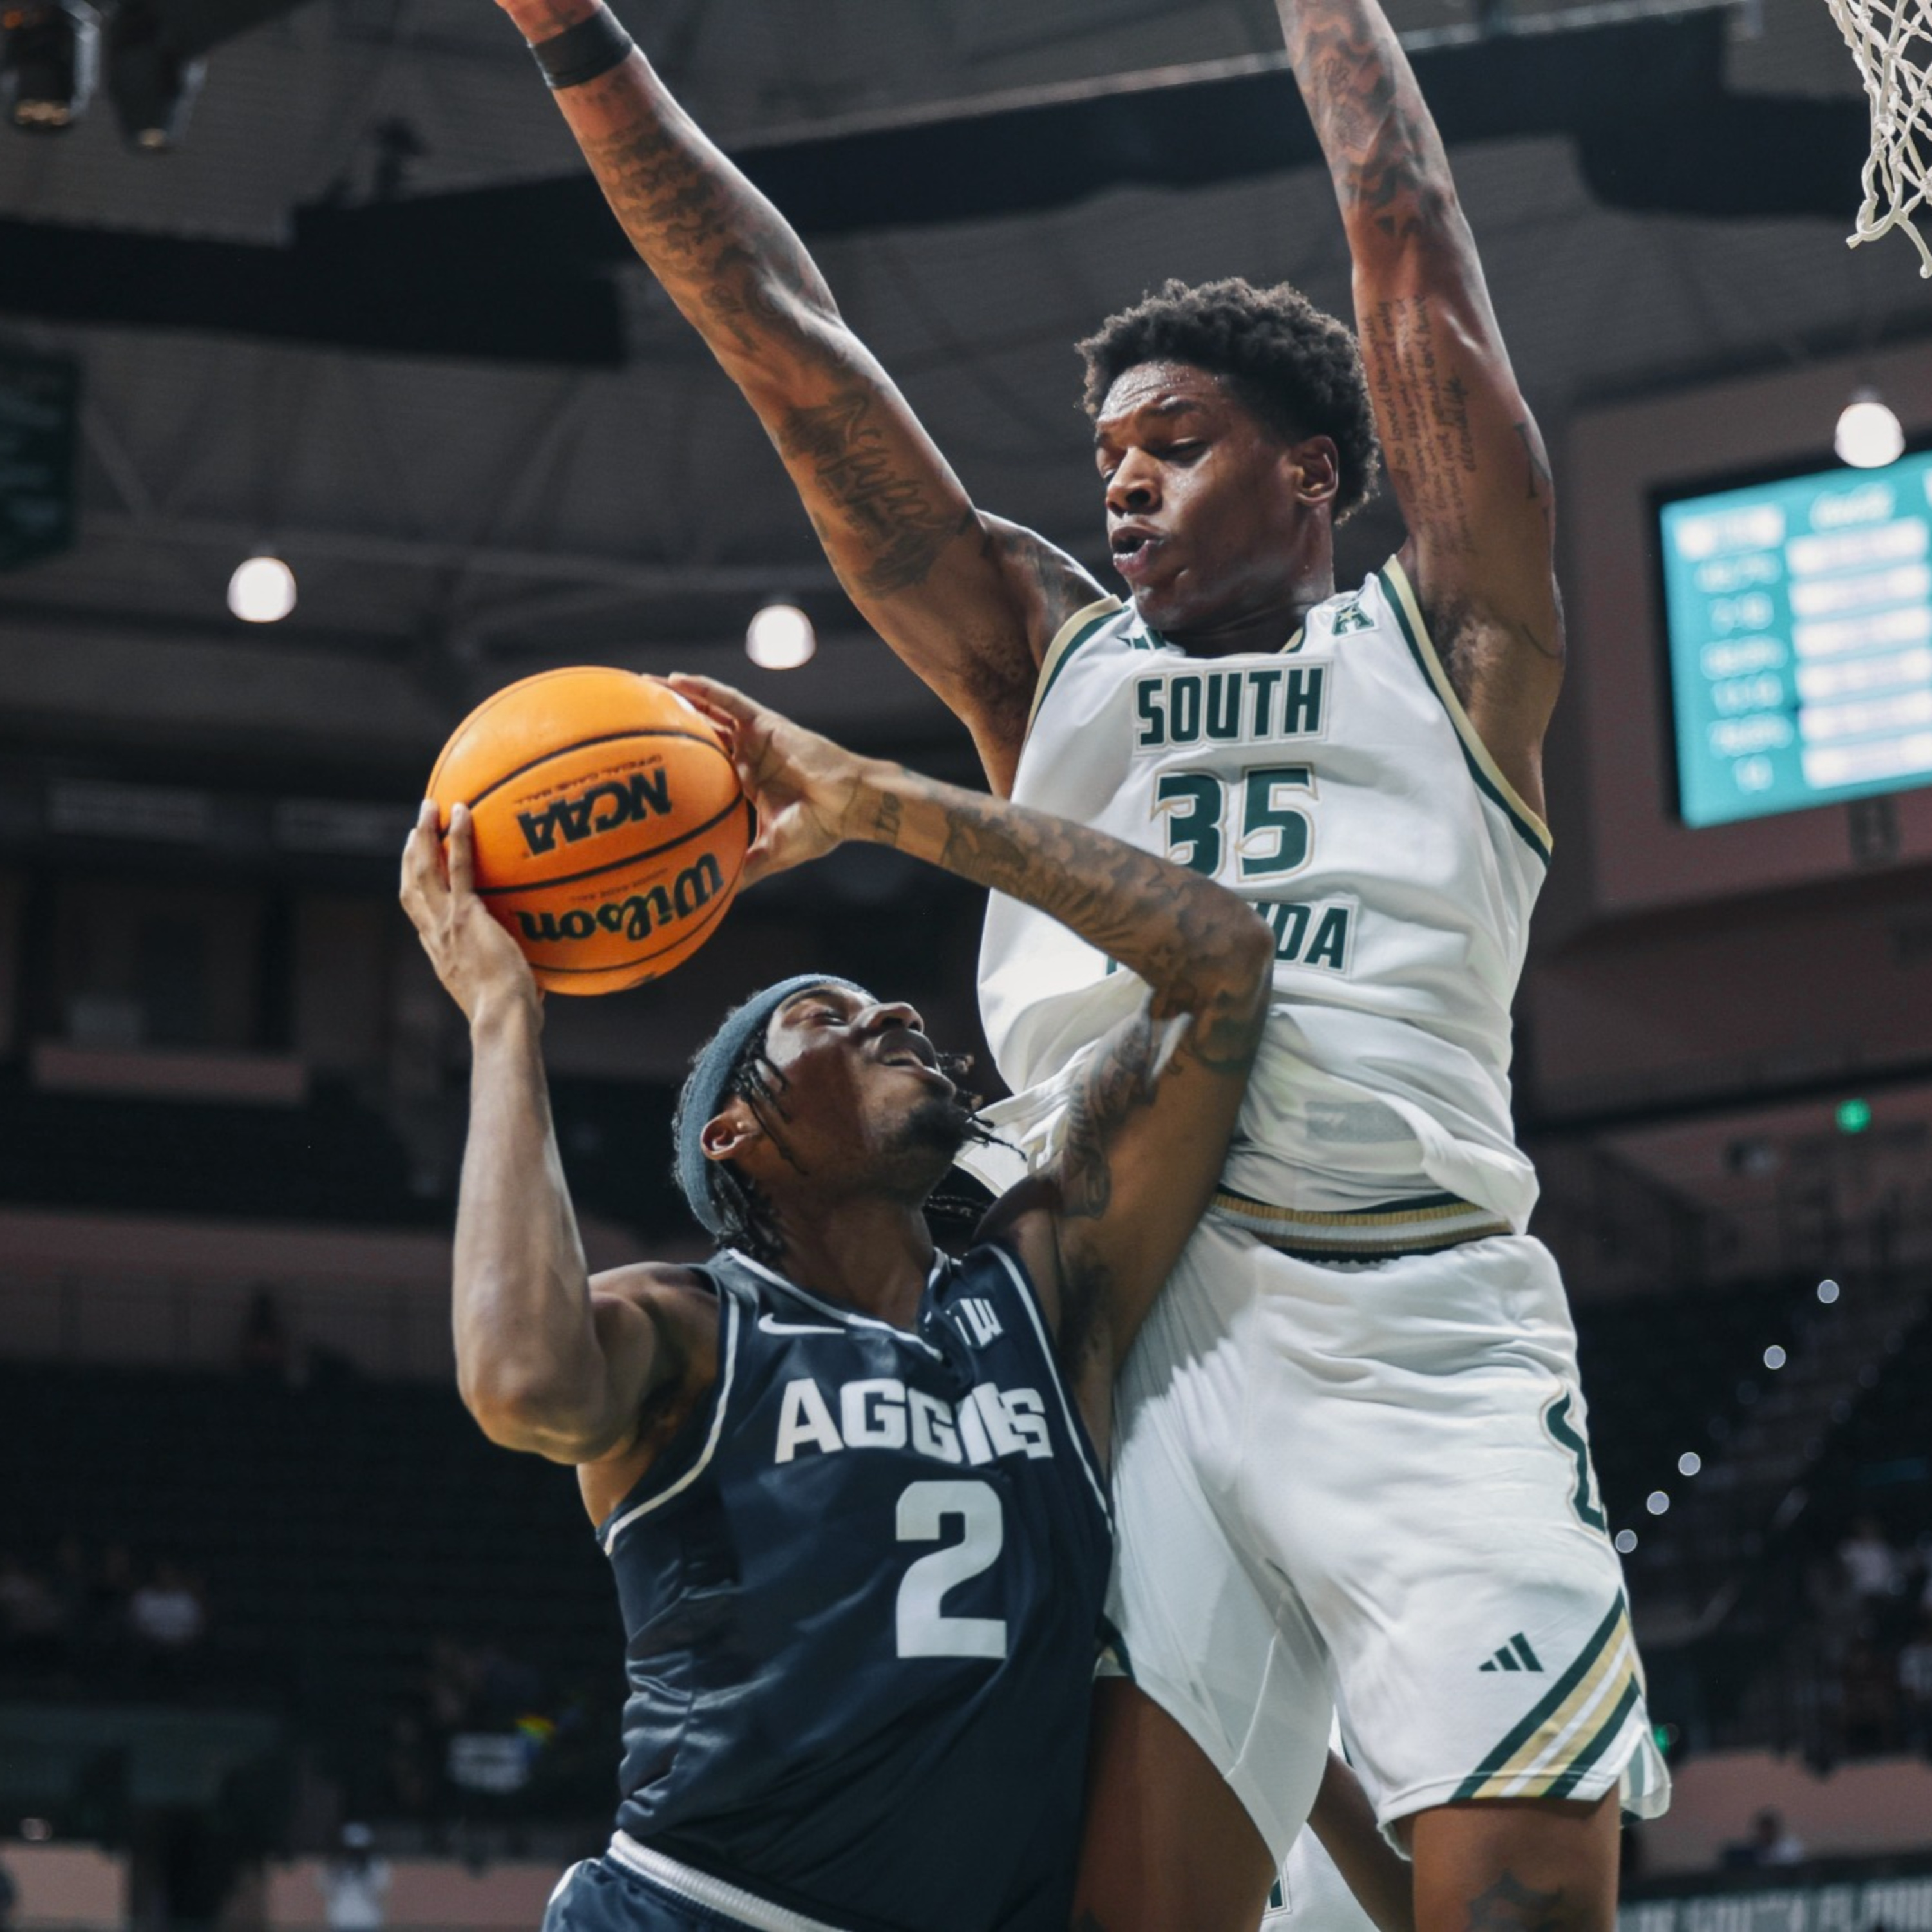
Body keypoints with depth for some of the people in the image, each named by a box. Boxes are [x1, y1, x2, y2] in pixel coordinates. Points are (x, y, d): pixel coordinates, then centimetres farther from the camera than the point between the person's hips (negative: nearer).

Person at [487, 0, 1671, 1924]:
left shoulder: (1443, 640, 18)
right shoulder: (1044, 652, 24)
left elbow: (1406, 244, 16)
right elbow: (774, 330, 20)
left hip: (1430, 1321, -1)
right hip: (1141, 1330, 2)